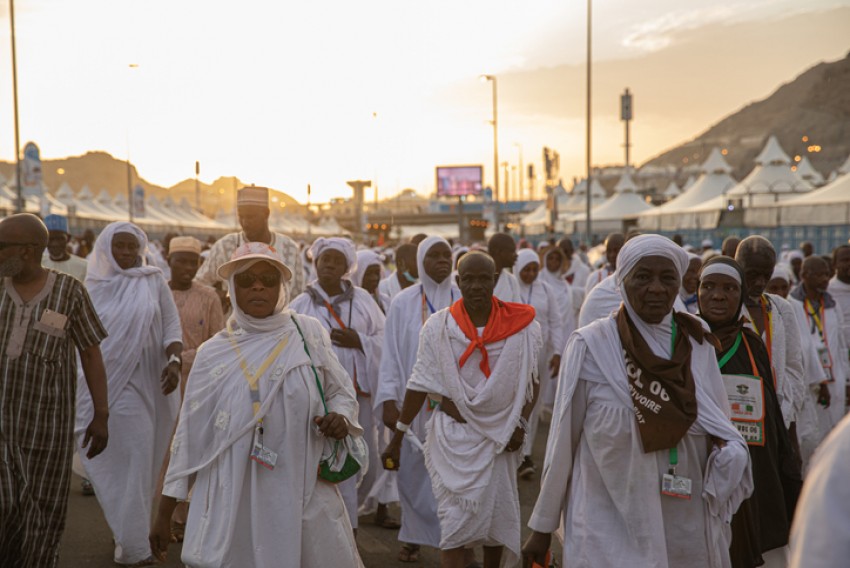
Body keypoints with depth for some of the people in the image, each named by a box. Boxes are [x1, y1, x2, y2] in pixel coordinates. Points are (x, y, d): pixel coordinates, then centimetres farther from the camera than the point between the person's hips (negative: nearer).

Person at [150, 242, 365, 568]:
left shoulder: (309, 333, 1)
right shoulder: (214, 353, 1)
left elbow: (342, 392, 11)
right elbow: (189, 435, 4)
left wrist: (341, 417, -13)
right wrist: (164, 514, 5)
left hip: (305, 494, 1)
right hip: (234, 502, 0)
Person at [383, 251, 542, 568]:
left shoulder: (523, 327, -5)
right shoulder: (438, 326, -6)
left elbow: (531, 382, 6)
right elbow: (420, 384, -3)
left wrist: (521, 425, -6)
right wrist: (397, 438, -3)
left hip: (500, 436, 2)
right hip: (453, 437, -1)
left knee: (497, 519, 13)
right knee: (455, 525, -5)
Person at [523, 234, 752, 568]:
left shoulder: (699, 346, 1)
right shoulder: (590, 346, -10)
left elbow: (721, 423, 12)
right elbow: (562, 441, -6)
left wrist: (727, 452, -9)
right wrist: (542, 526, -1)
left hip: (688, 530, 4)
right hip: (611, 528, -4)